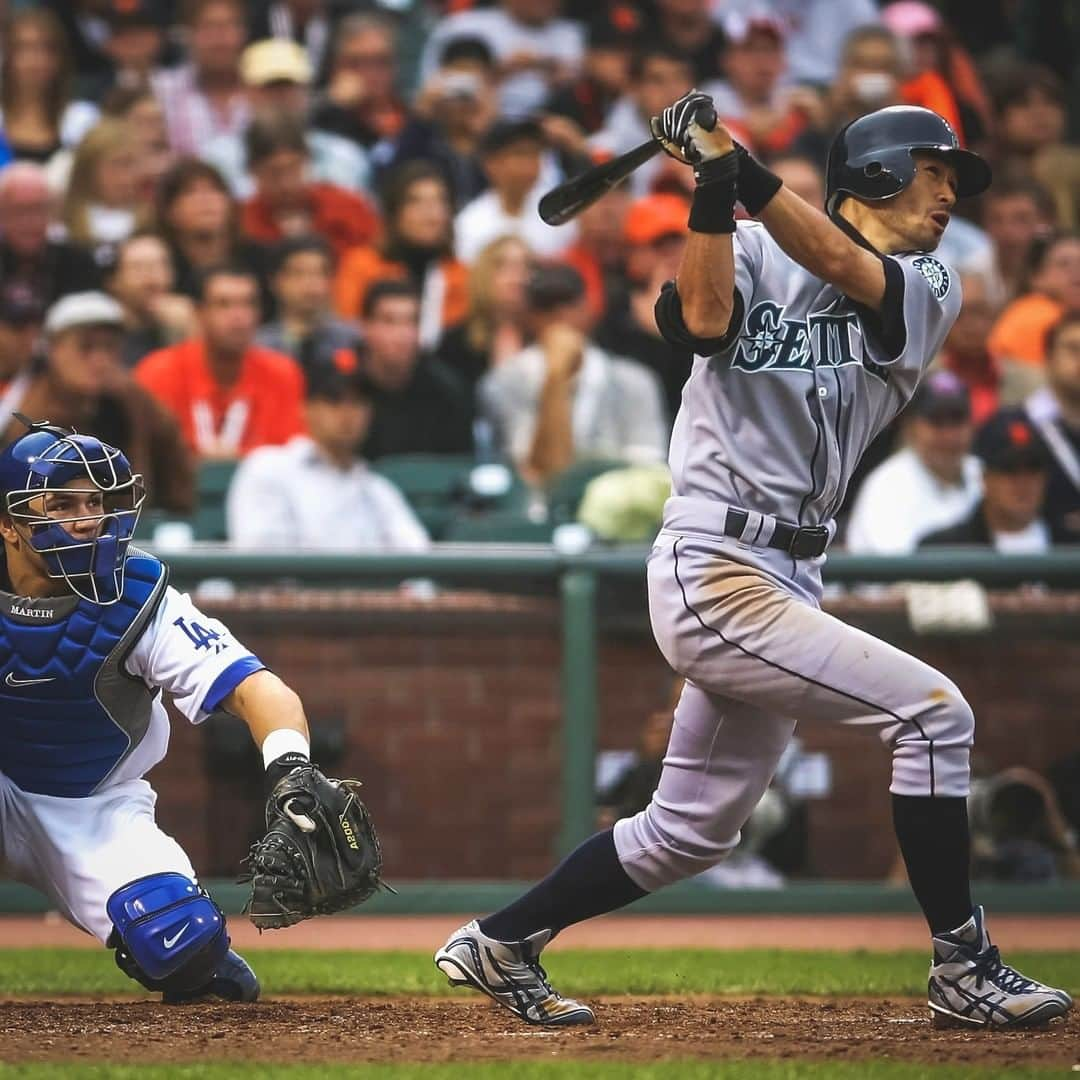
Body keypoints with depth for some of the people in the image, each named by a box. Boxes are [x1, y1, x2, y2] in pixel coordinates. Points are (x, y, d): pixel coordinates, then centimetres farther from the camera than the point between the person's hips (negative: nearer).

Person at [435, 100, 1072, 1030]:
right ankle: (963, 967, -6)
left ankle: (501, 945, 27)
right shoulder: (752, 251, 1)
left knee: (691, 831, 14)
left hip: (785, 579, 7)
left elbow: (842, 269, -11)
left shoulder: (928, 291, 10)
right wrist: (714, 185, -25)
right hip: (718, 576, -7)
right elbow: (705, 319, -20)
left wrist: (745, 166, -19)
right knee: (933, 712, -14)